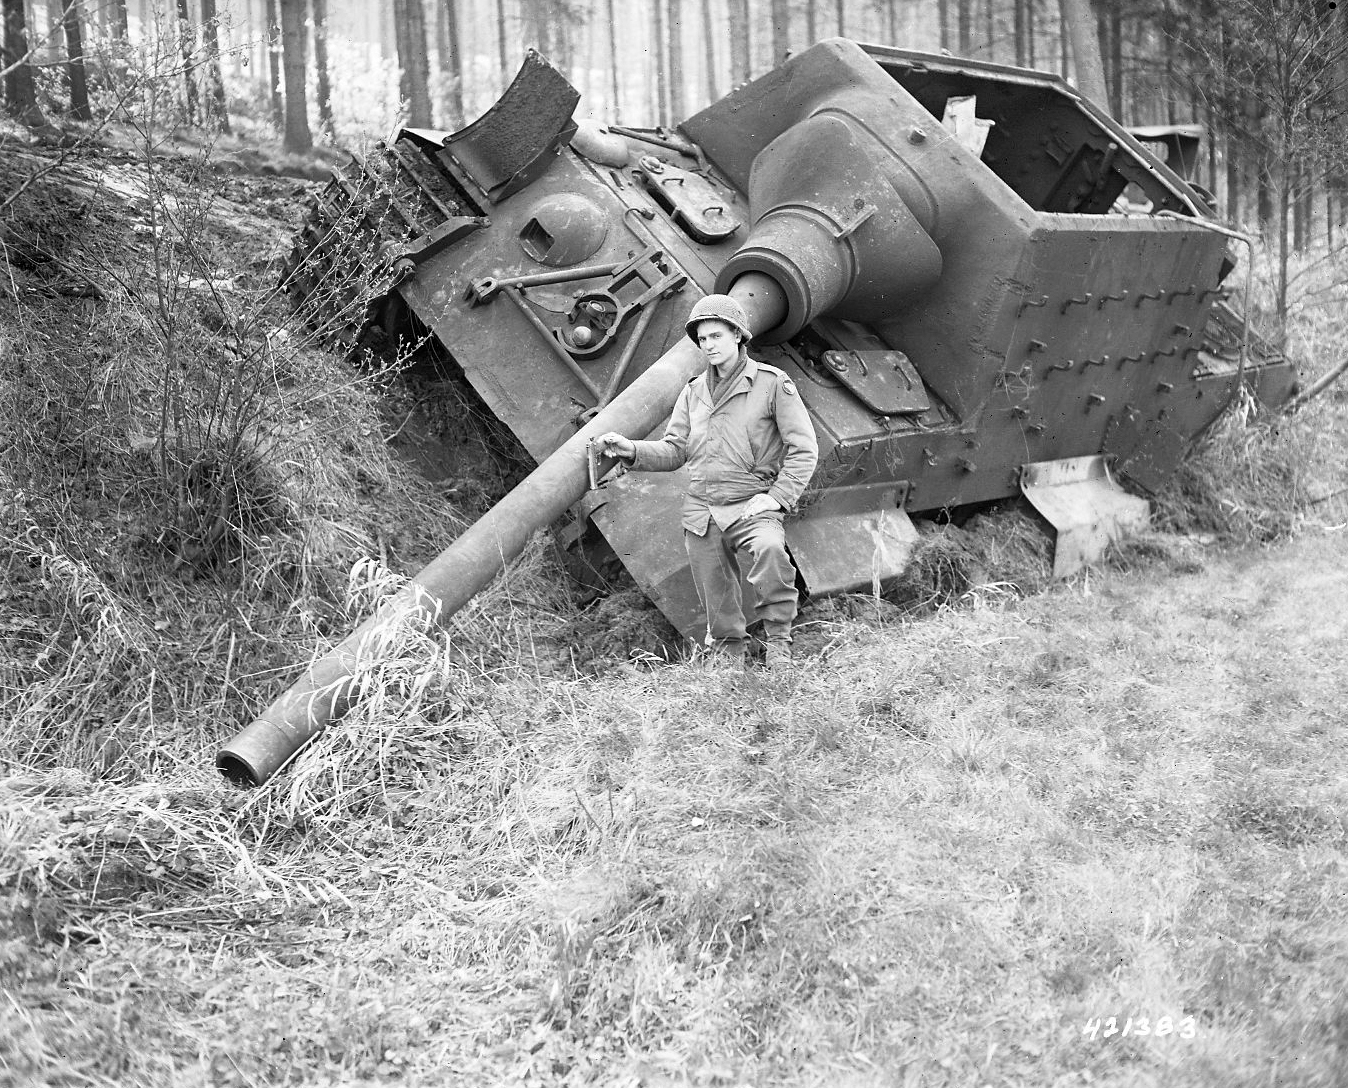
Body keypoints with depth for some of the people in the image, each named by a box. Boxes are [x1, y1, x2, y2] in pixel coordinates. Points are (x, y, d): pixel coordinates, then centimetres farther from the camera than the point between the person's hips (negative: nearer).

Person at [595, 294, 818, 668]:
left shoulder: (772, 382, 0)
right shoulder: (693, 392, 15)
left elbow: (803, 448, -3)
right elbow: (674, 451, 14)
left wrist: (777, 497, -13)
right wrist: (631, 450, -3)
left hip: (751, 506, -5)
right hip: (700, 511, 5)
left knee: (769, 550, -35)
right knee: (719, 611, 7)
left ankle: (779, 641, -22)